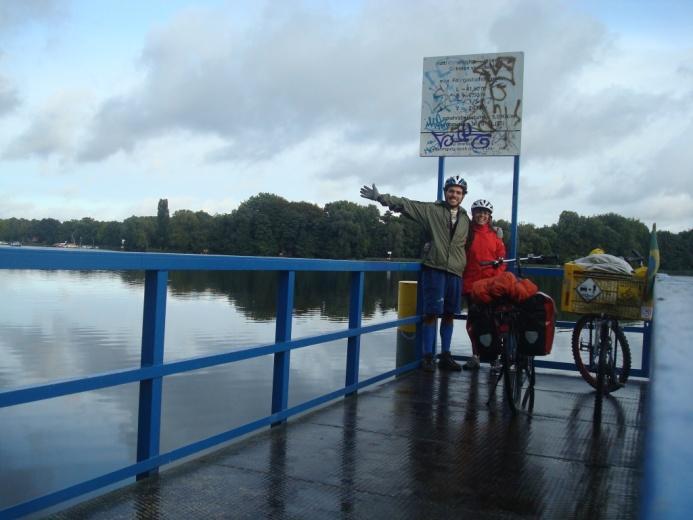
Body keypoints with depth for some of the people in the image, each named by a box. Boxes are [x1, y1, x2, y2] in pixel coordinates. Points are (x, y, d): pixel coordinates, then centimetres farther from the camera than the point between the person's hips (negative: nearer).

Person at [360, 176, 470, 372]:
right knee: (431, 314, -4)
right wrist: (380, 197, -13)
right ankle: (428, 356, 5)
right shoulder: (431, 209, 2)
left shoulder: (465, 219, 16)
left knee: (449, 315, 9)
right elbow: (405, 204, -5)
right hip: (434, 269, -4)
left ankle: (445, 356, 19)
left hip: (455, 272, 4)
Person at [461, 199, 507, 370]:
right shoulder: (467, 233, 5)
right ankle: (475, 355, 15)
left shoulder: (495, 234, 6)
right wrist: (462, 279, -3)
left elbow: (501, 259, 5)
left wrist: (496, 279, -7)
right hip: (471, 284, 1)